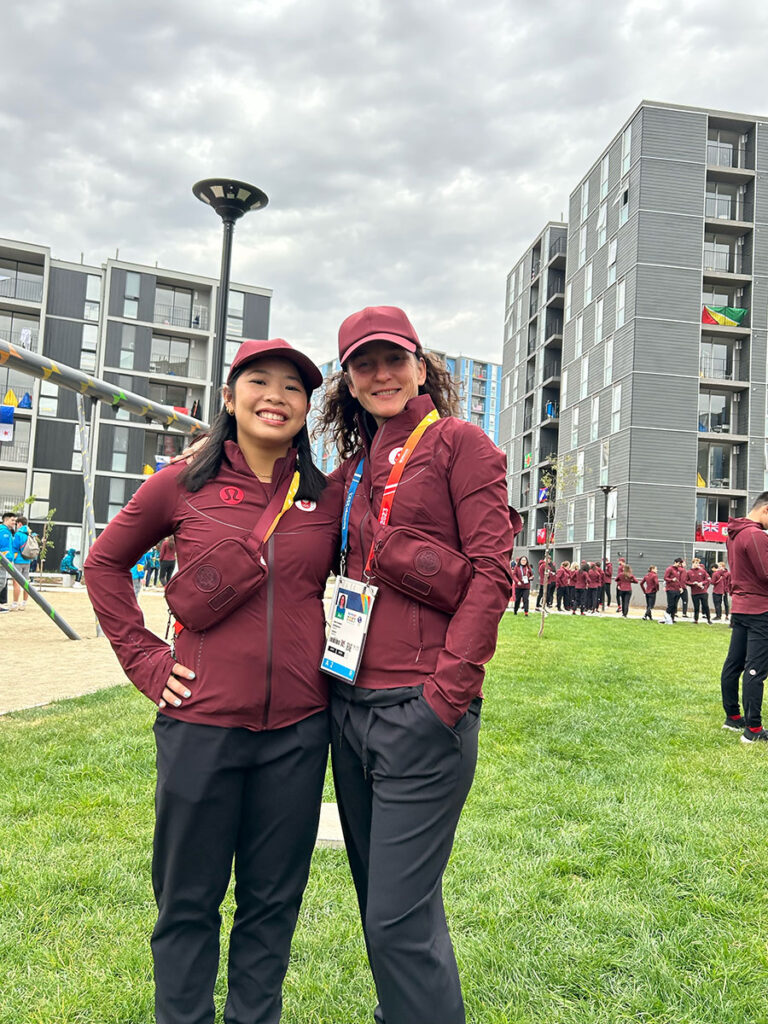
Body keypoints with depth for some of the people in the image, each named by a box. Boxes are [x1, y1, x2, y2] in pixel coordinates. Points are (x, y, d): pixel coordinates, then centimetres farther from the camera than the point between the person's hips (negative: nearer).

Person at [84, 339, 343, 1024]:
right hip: (202, 721, -1)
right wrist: (143, 659, 2)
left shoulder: (329, 498, 3)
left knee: (273, 902, 14)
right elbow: (105, 564, 10)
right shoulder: (182, 486, 0)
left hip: (298, 728, 2)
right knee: (188, 900, 12)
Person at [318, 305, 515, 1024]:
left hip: (421, 709, -7)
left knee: (399, 918, -4)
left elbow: (491, 571, -10)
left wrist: (446, 692, -15)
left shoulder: (458, 442, -2)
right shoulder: (352, 471, 17)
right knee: (380, 904, 17)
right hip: (351, 705, 7)